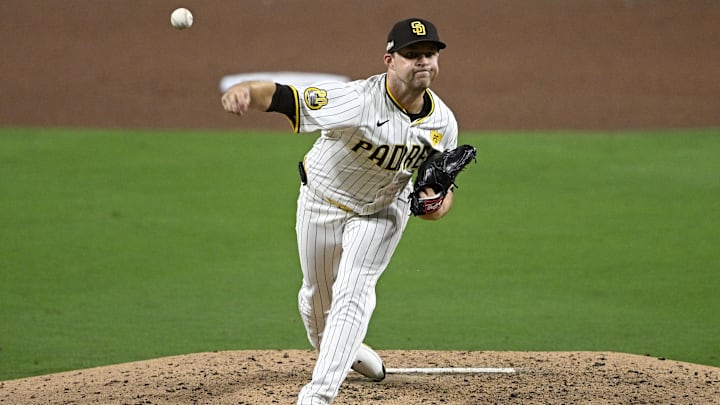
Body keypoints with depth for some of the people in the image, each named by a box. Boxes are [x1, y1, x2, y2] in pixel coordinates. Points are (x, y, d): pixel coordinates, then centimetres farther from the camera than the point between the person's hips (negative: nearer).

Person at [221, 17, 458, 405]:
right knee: (317, 294, 16)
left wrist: (437, 205, -28)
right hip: (322, 202, -1)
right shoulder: (359, 101, -37)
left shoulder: (443, 123, -19)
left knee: (353, 292, -15)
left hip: (383, 211, 1)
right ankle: (332, 351, 48)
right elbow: (281, 95, -49)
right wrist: (245, 90, -72)